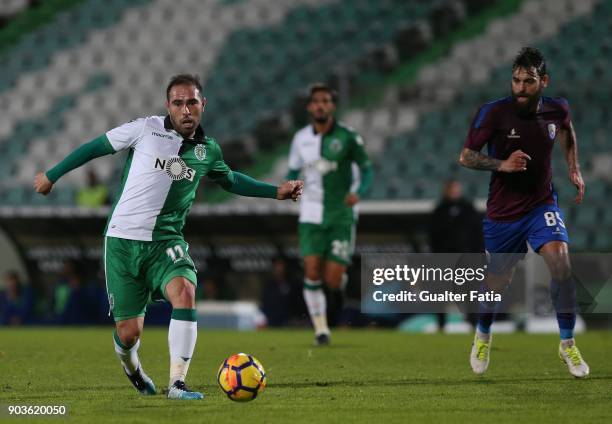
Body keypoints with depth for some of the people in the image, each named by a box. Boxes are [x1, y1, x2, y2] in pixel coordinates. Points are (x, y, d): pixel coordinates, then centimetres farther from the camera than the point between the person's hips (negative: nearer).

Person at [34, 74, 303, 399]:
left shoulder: (208, 151, 6)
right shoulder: (145, 129, -5)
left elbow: (230, 180, 28)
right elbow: (97, 147, 6)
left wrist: (276, 191, 23)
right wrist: (52, 175, 12)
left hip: (166, 241, 2)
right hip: (123, 241, -2)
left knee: (184, 292, -30)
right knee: (129, 333, -2)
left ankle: (177, 384, -26)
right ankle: (130, 363, 37)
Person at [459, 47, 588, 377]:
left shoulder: (557, 109, -7)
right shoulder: (494, 113, -18)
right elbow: (466, 156, -13)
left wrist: (574, 170, 13)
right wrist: (502, 164, -28)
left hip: (541, 204, 1)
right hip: (503, 211, -1)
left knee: (560, 262, -22)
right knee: (498, 281, 11)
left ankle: (567, 344, -8)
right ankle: (483, 335, 43)